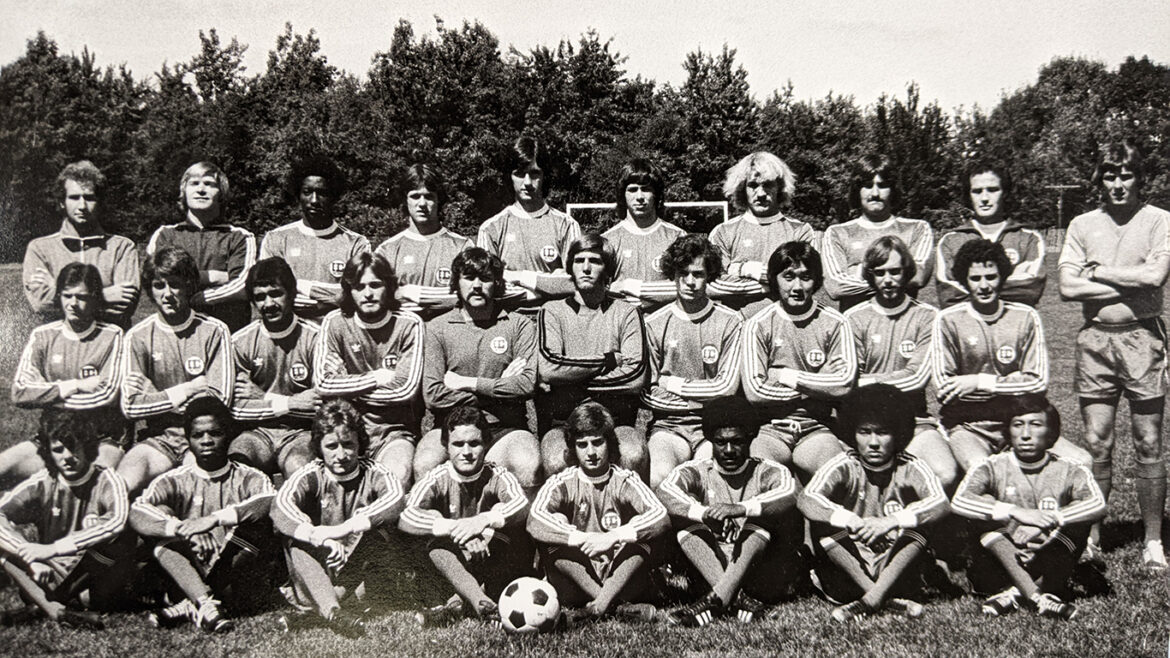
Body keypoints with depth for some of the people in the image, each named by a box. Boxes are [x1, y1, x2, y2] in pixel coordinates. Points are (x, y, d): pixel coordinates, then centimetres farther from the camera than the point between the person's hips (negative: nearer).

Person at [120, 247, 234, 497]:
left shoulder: (214, 331, 2)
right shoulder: (137, 337, 5)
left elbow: (220, 400, -6)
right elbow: (131, 407, -4)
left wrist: (156, 397, -4)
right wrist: (189, 389, -5)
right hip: (158, 437, 1)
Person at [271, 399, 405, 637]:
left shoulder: (372, 473, -5)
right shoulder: (311, 475, -5)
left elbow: (395, 498, -29)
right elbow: (280, 507, -27)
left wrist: (343, 529, -42)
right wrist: (320, 538, -45)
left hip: (359, 573, 0)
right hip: (316, 571, 0)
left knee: (375, 526, -24)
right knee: (294, 538, -25)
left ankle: (309, 609, -30)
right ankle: (331, 610, -45)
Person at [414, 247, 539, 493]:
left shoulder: (519, 325, 8)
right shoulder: (437, 328, 7)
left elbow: (527, 383, -6)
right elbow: (432, 395, -4)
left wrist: (467, 383, -4)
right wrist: (499, 388, -2)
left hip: (505, 427, 0)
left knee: (528, 466, -32)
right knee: (425, 465, -31)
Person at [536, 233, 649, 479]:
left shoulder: (626, 313, 10)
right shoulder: (553, 311, 11)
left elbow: (636, 377, -5)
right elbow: (548, 369, -8)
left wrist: (573, 382, -6)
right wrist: (608, 360, -5)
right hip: (563, 420, 0)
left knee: (634, 455, -31)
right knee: (555, 462, -32)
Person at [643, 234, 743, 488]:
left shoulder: (730, 322, 3)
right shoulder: (654, 324, 4)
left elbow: (727, 387, -3)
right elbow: (648, 394, 2)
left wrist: (674, 384, 1)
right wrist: (704, 399, -3)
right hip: (668, 425, 1)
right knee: (659, 475, -30)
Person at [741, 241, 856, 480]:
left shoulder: (833, 324, 5)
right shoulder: (758, 325, 2)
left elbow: (845, 383, -6)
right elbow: (754, 391, -8)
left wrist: (790, 377, -4)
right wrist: (817, 388, -4)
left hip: (816, 428, 1)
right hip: (770, 428, -1)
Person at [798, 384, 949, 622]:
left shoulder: (910, 468, -5)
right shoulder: (844, 466, -7)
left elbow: (941, 503, -25)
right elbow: (805, 499, -26)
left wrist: (892, 521, -41)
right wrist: (850, 520, -44)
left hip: (896, 570, 0)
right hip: (848, 575, 0)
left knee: (918, 520, -22)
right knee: (820, 522, -24)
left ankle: (870, 600, -26)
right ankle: (886, 601, -26)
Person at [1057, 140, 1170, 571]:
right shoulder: (1082, 225, 8)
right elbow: (1068, 288, -3)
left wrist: (1098, 272, -5)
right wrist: (1130, 285, -6)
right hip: (1095, 338, 2)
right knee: (1096, 445, 5)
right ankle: (1091, 536, 14)